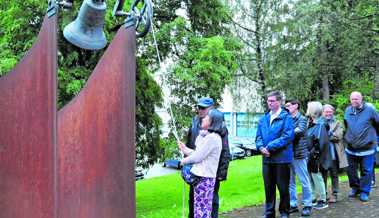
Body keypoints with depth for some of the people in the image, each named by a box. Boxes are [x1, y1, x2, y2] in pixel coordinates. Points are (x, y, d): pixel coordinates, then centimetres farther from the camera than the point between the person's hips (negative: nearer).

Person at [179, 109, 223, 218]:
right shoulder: (207, 136, 15)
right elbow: (198, 153, 17)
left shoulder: (212, 137, -18)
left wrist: (184, 161, 1)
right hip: (203, 177, 10)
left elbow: (198, 157, -15)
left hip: (204, 179, -10)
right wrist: (185, 149, 22)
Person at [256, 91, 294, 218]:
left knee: (283, 187, 7)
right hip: (267, 158, 5)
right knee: (269, 187, 12)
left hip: (282, 158, -5)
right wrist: (261, 147, -11)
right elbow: (258, 136, 10)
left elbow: (288, 136, -17)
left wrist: (270, 147, -19)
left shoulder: (286, 117, -8)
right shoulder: (263, 119, 10)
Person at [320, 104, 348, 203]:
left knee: (334, 175, 6)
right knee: (323, 175, 7)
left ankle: (334, 195, 13)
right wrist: (330, 135, -14)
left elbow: (338, 136, -8)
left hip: (333, 154, -1)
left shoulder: (337, 123, 7)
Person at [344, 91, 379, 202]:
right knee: (351, 170, 13)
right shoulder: (347, 110, 4)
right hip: (351, 148, 4)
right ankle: (355, 188, 31)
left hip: (366, 148, -4)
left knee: (366, 171, 5)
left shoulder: (369, 110, -9)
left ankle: (364, 191, 17)